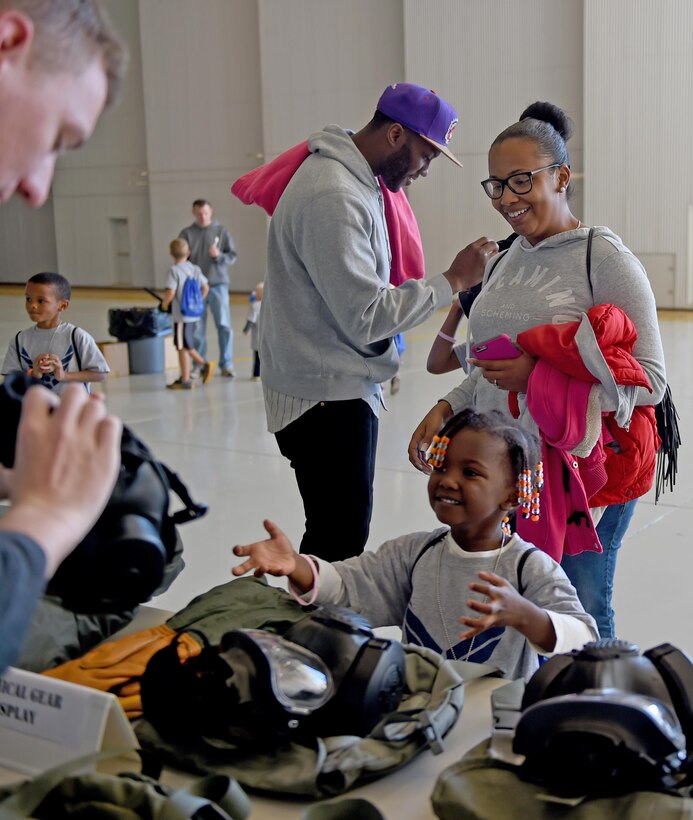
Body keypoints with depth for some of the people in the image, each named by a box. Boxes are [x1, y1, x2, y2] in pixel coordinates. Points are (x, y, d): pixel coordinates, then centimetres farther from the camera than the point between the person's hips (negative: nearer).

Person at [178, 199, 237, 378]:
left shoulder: (221, 231, 4)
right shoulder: (186, 234, 5)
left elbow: (232, 256, 3)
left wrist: (219, 255, -15)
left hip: (218, 285, 0)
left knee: (224, 325, -5)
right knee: (197, 329, 3)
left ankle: (226, 365, 2)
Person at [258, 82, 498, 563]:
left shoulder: (358, 183, 13)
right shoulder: (334, 197, -20)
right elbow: (366, 317, -23)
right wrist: (453, 281, -17)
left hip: (344, 391, 10)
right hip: (327, 398, -10)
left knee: (338, 539, 16)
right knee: (339, 545, -6)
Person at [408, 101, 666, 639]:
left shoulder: (604, 258, -10)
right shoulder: (504, 262, 12)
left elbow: (650, 379, -15)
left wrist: (539, 375, -21)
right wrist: (447, 409, 5)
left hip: (581, 474, -6)